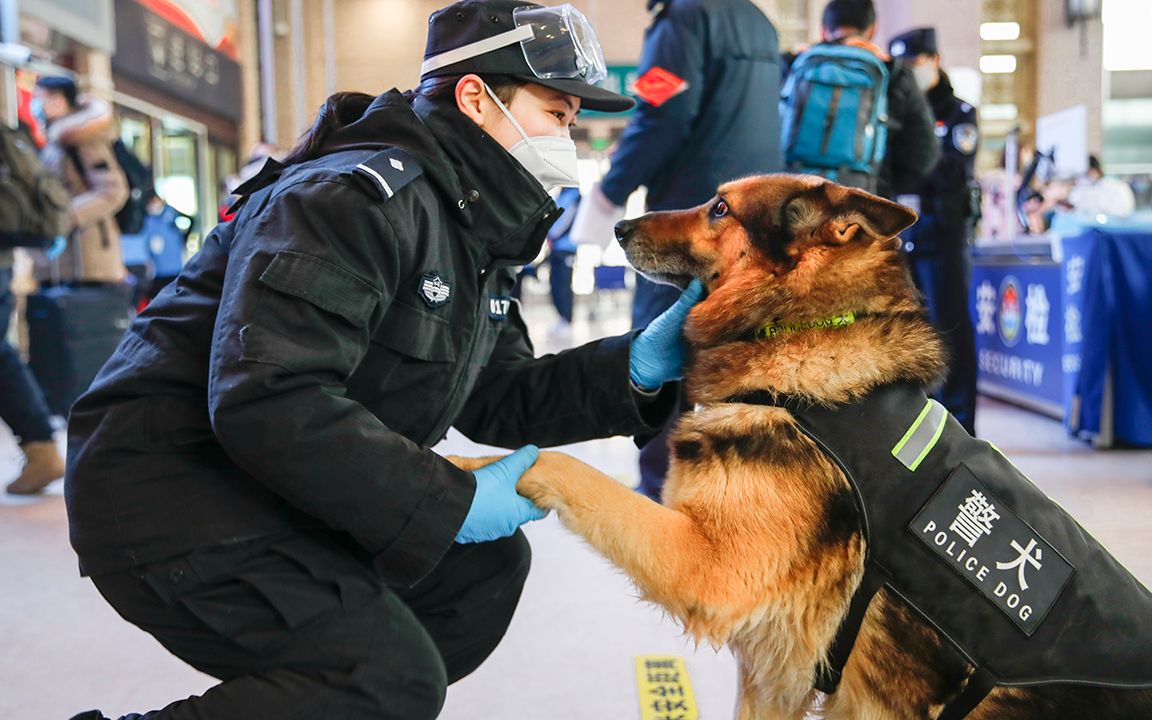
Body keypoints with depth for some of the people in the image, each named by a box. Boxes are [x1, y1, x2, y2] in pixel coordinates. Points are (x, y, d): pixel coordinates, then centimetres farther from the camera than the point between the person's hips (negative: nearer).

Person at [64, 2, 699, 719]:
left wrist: (634, 367, -5)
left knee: (486, 564, 8)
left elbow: (495, 400, 10)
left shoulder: (481, 234, 12)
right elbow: (268, 401, -32)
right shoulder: (359, 196, -22)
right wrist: (450, 502, -25)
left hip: (285, 491, 10)